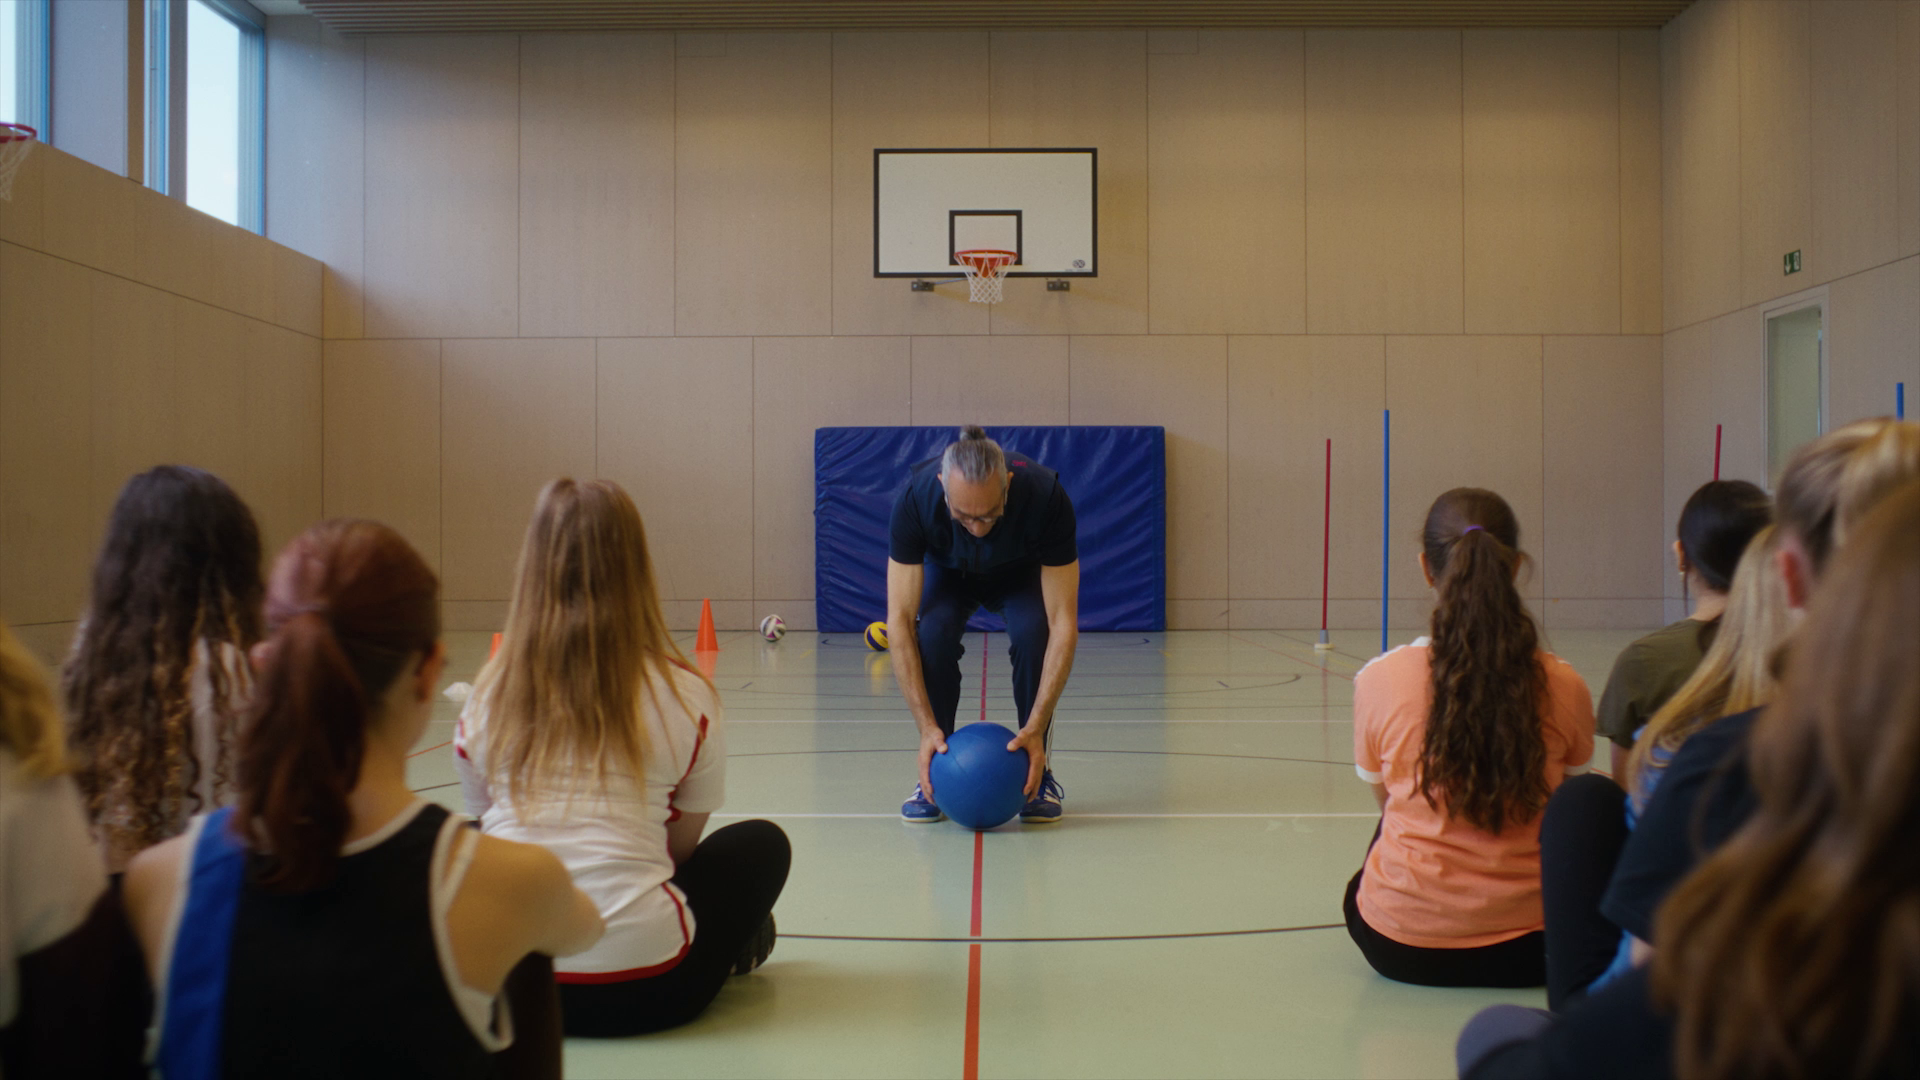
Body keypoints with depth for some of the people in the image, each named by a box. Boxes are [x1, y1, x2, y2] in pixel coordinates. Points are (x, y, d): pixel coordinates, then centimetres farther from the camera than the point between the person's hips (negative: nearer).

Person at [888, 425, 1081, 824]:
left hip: (1021, 571, 0)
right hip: (948, 570, 1)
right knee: (933, 632, -30)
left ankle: (1037, 775, -10)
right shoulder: (915, 499, -38)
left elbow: (1064, 624, -36)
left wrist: (1036, 729, -42)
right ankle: (934, 776, -10)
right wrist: (927, 727, -40)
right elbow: (899, 620, -34)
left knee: (1034, 633, -31)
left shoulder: (1046, 496, -40)